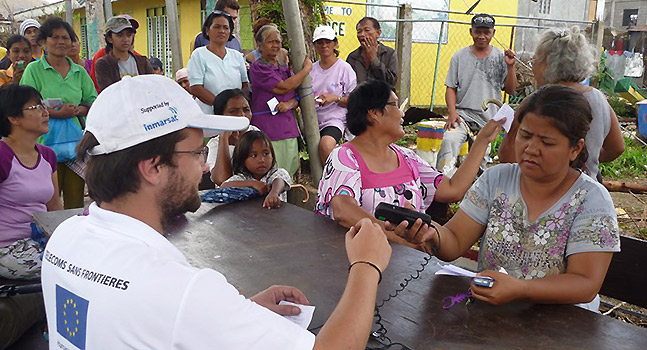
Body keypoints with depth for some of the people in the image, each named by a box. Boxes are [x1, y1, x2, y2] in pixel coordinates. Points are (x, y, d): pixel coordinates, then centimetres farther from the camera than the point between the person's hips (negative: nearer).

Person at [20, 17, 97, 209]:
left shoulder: (80, 71, 15)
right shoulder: (34, 69, 4)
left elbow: (93, 101, 14)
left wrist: (76, 110, -7)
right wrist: (56, 113, -16)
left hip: (75, 141, 3)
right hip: (47, 141, -3)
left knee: (76, 203, 4)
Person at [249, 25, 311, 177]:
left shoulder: (285, 67, 18)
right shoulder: (257, 67, -4)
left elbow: (298, 96, 15)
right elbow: (283, 87, -13)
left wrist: (290, 103, -10)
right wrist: (307, 68, -4)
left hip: (289, 129, 7)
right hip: (267, 130, -7)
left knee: (289, 175, 8)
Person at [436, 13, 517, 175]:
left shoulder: (500, 57, 8)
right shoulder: (459, 57, 8)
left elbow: (510, 90, 6)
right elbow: (451, 88, 7)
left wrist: (510, 66, -9)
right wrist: (452, 112, -9)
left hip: (489, 119, 2)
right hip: (462, 113, -2)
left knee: (480, 160, -3)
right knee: (449, 141, -28)